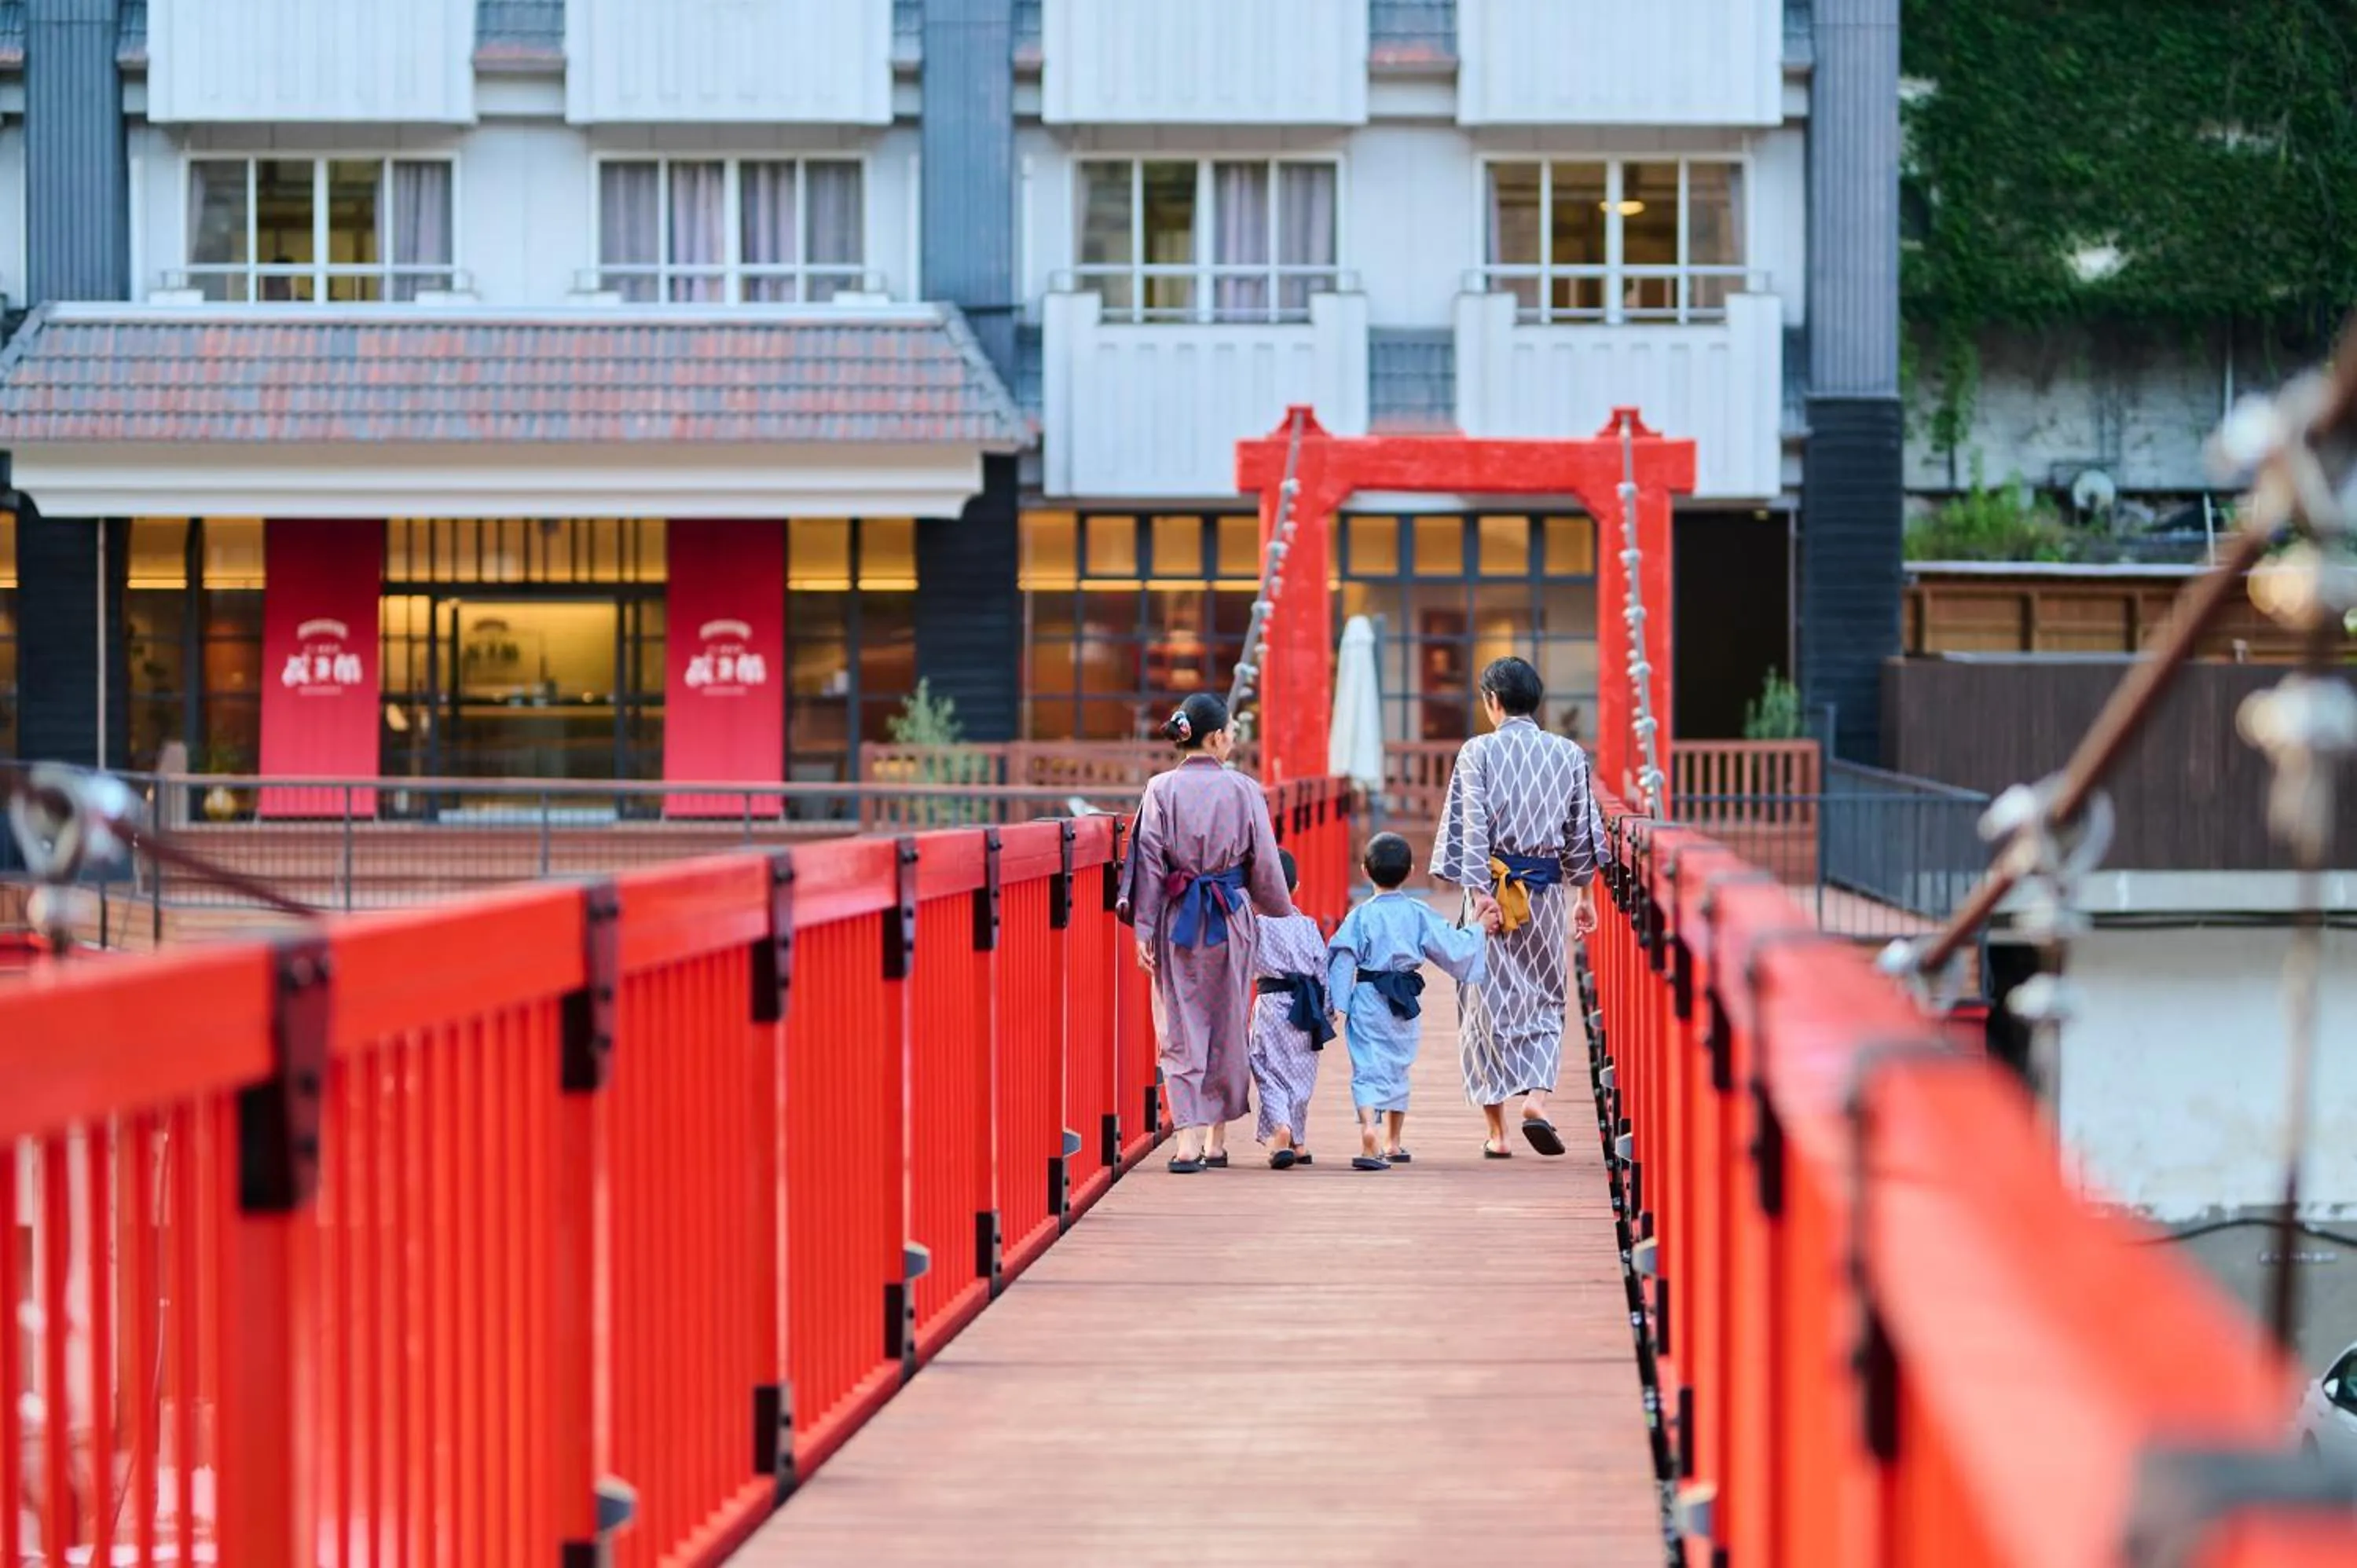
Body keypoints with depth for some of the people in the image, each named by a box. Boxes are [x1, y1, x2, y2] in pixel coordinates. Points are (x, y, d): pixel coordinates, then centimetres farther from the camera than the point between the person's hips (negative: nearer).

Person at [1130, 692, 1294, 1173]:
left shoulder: (1160, 790, -4)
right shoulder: (1243, 790, -4)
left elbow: (1149, 862, -5)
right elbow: (1264, 865, 1)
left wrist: (1144, 930, -2)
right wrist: (1282, 912, 17)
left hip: (1176, 918, 0)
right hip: (1230, 916, 0)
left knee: (1180, 1030, 3)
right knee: (1227, 1026, 13)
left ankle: (1188, 1139, -8)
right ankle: (1216, 1139, 19)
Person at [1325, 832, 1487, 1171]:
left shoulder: (1360, 916, -6)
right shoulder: (1419, 914, -2)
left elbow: (1342, 960, -9)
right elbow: (1453, 949, 1)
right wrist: (1478, 930, 17)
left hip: (1368, 1000, -3)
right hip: (1405, 1003, 3)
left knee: (1369, 1068, -9)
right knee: (1397, 1069, 19)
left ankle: (1369, 1129, -36)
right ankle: (1393, 1143, 33)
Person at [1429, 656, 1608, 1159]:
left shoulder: (1478, 752, -6)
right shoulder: (1569, 754, 3)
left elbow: (1471, 827, -12)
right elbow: (1583, 831, 8)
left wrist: (1480, 893, -14)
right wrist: (1585, 895, 16)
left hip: (1493, 887, -2)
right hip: (1547, 891, 2)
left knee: (1490, 1004, 6)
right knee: (1545, 1001, 13)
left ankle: (1497, 1131, 8)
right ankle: (1537, 1098, -11)